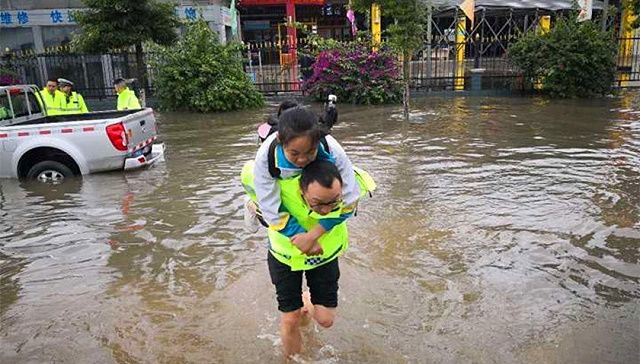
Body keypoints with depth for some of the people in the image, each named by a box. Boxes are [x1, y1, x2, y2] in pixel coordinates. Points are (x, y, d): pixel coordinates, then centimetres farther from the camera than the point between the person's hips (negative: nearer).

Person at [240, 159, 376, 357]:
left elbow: (367, 183, -9)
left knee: (325, 319, 7)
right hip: (285, 254, -1)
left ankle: (307, 302, 43)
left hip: (325, 254, 2)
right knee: (290, 319, 4)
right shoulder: (283, 185, -41)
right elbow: (248, 171, -20)